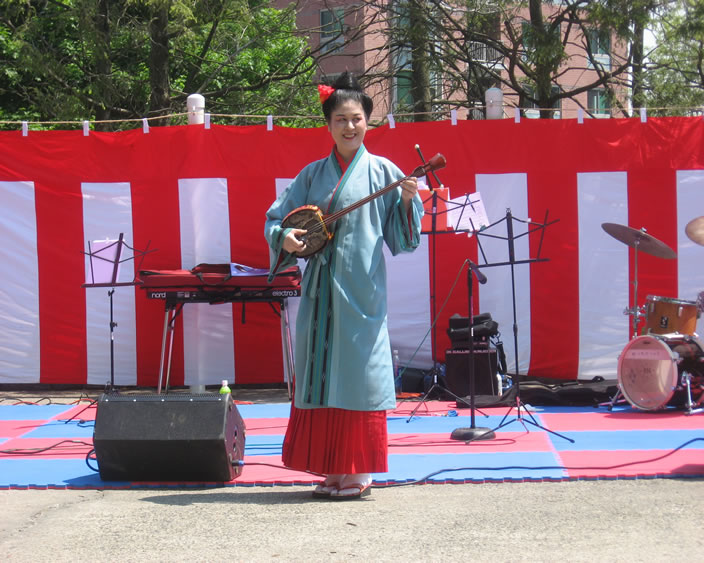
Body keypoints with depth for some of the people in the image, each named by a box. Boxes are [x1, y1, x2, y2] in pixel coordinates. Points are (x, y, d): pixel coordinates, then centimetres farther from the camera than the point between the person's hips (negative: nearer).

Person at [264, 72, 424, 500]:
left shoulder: (382, 172, 2)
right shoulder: (313, 175, 11)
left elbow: (401, 237, 0)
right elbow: (277, 218, 10)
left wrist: (408, 200, -18)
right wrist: (285, 239, -11)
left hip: (362, 289, -4)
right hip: (321, 288, 4)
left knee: (357, 372, -3)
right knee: (321, 372, 5)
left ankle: (360, 472, 4)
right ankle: (333, 469, 14)